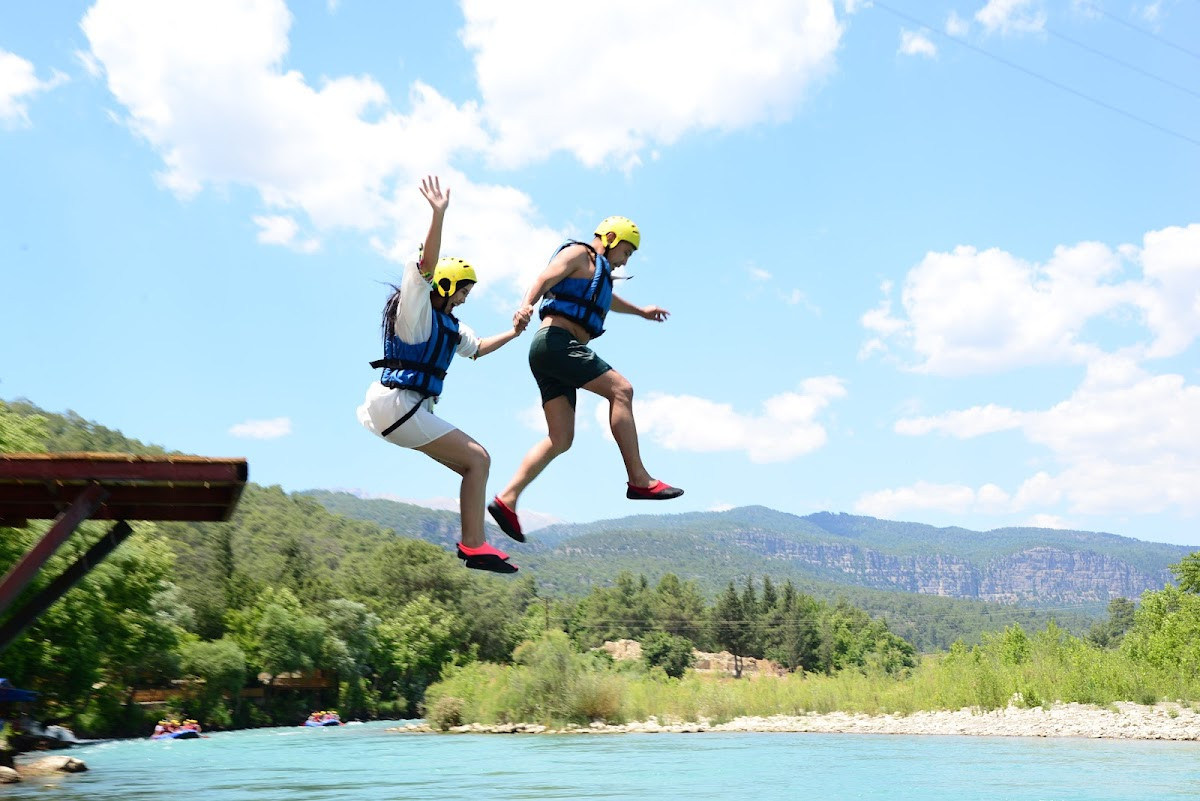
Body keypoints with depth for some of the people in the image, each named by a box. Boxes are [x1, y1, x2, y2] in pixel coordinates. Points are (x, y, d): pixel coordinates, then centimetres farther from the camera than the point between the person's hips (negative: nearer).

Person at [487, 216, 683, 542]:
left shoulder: (596, 272, 34)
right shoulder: (579, 253, 5)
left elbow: (607, 299, 56)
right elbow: (546, 277, -15)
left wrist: (641, 311, 71)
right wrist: (526, 305, -35)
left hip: (551, 353, 10)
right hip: (556, 341, -10)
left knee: (560, 440, 1)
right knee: (620, 389, -15)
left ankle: (506, 500, -2)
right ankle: (639, 480, -19)